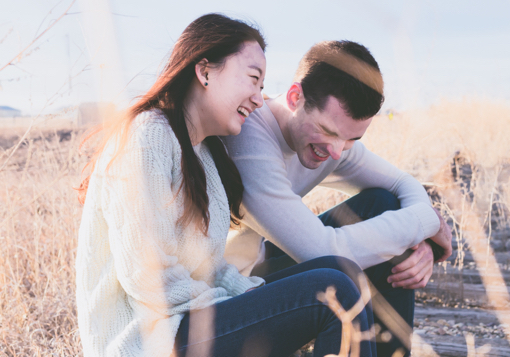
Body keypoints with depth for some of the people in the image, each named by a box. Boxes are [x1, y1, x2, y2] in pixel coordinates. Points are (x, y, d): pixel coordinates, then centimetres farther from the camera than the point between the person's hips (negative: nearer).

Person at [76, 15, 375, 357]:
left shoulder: (207, 150, 15)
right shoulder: (146, 139, -16)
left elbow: (212, 266, 13)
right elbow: (148, 280, -22)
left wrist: (258, 299, -5)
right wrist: (244, 312, -13)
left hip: (191, 316, 10)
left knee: (343, 273, 2)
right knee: (334, 293, -19)